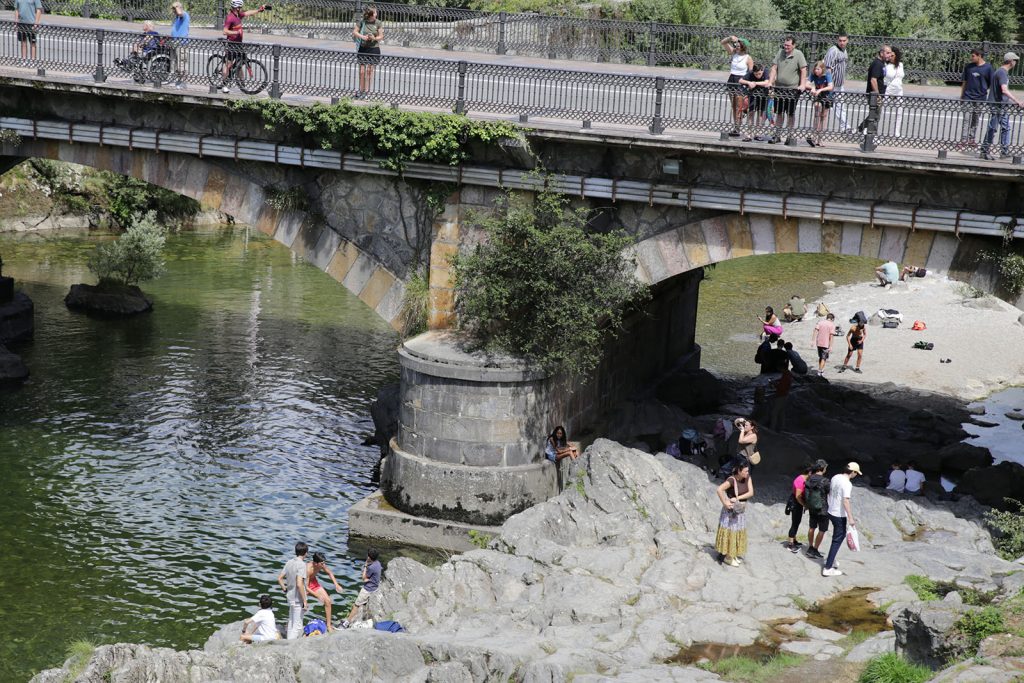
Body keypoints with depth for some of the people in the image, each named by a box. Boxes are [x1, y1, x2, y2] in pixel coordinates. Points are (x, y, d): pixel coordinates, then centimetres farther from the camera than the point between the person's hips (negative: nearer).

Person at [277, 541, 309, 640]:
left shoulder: (290, 562, 5)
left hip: (290, 597, 8)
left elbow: (279, 578, 10)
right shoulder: (301, 564, -19)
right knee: (297, 625, -1)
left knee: (291, 622, 20)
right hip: (298, 599, -8)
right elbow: (299, 584, -25)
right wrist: (304, 601, -20)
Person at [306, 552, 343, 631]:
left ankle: (329, 625, 8)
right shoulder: (308, 569, -38)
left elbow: (330, 573, 3)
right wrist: (317, 595, -36)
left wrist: (336, 584, -6)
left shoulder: (322, 565, -19)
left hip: (314, 583, 6)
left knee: (328, 601, -2)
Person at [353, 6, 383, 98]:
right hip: (363, 49, 1)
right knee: (362, 71, 4)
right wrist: (362, 37, -18)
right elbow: (354, 32, -1)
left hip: (374, 49, 0)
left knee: (369, 70, 2)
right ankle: (361, 90, 16)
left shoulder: (377, 23, -2)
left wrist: (375, 38, -20)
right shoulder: (362, 22, -3)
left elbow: (381, 36, 1)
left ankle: (366, 91, 10)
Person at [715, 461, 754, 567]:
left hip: (741, 510, 7)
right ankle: (726, 556, 10)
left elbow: (751, 493, -12)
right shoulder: (732, 480, -24)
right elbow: (719, 489, -33)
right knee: (729, 532, 0)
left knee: (738, 532, 15)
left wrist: (737, 498, -21)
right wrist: (724, 503, -27)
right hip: (731, 509, -7)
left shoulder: (748, 478, -5)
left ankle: (734, 554, 28)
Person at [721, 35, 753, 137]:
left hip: (741, 82, -6)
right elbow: (723, 42, 7)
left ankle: (736, 128, -8)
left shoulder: (748, 58, -8)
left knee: (739, 107, -7)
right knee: (734, 106, 9)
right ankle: (734, 127, 13)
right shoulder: (734, 53, 6)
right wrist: (730, 38, -10)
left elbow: (751, 73, -8)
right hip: (732, 80, 6)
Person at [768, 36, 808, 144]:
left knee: (790, 114, 3)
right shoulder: (780, 53, 6)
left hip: (792, 89, -4)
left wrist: (803, 85, -17)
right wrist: (770, 82, -4)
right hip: (779, 88, 4)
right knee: (779, 113, 9)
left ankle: (790, 135, 12)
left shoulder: (798, 54, -5)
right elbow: (774, 68, 6)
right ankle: (778, 135, 16)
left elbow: (803, 70, -8)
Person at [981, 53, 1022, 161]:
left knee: (1005, 127, 12)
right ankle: (985, 151, 1)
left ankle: (1005, 150, 17)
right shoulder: (1002, 72, -18)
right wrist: (1016, 101, -31)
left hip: (1003, 105, 10)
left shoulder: (1004, 72, 13)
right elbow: (1004, 90, -30)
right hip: (996, 105, -10)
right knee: (992, 128, -5)